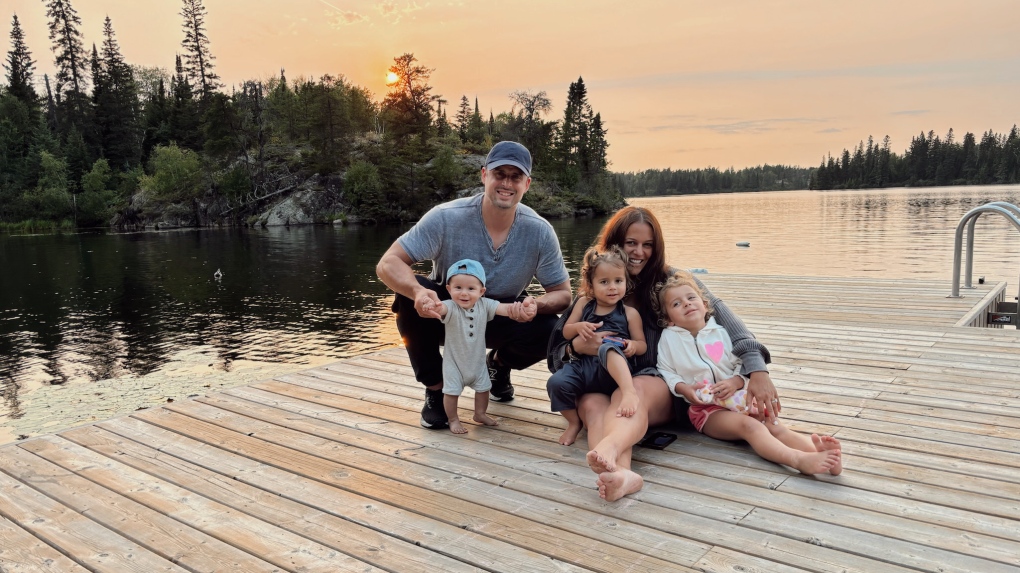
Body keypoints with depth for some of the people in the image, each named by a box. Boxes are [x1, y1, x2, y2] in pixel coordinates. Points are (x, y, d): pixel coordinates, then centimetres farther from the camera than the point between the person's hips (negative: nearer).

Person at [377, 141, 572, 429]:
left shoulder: (540, 232, -18)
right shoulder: (446, 218, -24)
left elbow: (562, 293, -10)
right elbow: (387, 263, -26)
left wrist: (537, 305, -36)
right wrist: (418, 291, -49)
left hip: (503, 317, 2)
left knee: (550, 332, -26)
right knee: (408, 297, -32)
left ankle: (499, 365, 12)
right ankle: (435, 389, -8)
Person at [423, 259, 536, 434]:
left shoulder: (484, 304, -17)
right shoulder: (451, 307, -28)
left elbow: (505, 308, -28)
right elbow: (443, 308, -51)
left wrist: (520, 308, -50)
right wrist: (434, 306, -76)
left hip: (477, 359, 4)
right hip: (454, 360, -4)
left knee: (483, 387, 18)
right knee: (452, 391, 2)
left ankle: (480, 414, 41)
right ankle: (453, 419, 25)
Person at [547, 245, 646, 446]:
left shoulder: (630, 313, 9)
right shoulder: (584, 304, 16)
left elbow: (642, 345, 11)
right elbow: (566, 332, 21)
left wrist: (633, 345, -14)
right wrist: (578, 327, -3)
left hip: (613, 370, -4)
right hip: (583, 366, 4)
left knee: (608, 348, -38)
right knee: (556, 383, -26)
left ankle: (629, 391, -58)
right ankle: (574, 422, 1)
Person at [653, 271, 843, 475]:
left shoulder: (720, 331, 8)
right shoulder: (669, 338, 2)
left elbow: (741, 363, 7)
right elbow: (666, 371, 3)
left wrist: (736, 382, -14)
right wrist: (682, 388, -16)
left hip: (737, 396, 5)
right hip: (705, 407, -5)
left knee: (775, 427, -23)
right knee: (749, 426, -33)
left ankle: (816, 449, -48)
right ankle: (799, 460, -56)